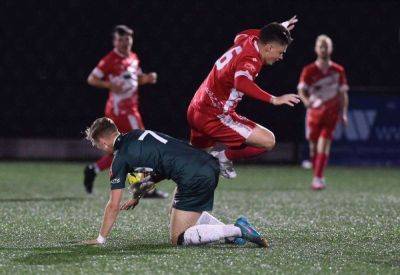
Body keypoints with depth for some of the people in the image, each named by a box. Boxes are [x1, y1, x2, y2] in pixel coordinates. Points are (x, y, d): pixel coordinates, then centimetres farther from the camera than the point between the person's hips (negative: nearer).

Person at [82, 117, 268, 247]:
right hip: (209, 164, 9)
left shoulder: (121, 158, -2)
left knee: (178, 239, 1)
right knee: (184, 211, 32)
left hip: (194, 180, -9)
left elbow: (114, 206, 3)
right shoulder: (137, 135, 20)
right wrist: (137, 196, 37)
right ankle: (232, 230, 16)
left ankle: (237, 230, -10)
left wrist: (100, 239, 14)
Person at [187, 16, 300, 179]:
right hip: (215, 116, -10)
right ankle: (224, 158, -1)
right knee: (268, 140, -15)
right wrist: (273, 100, -42)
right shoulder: (251, 60, -20)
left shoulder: (246, 40, 6)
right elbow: (242, 83, -42)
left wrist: (278, 29, 39)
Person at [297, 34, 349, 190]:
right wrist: (306, 101, -26)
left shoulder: (338, 71, 4)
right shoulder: (309, 71, 0)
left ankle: (318, 179, -18)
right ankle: (317, 176, 22)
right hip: (314, 112, 1)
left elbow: (343, 94, 10)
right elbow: (301, 90, -4)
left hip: (331, 113, 0)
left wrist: (344, 113, 2)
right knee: (313, 146, 5)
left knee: (324, 144, -15)